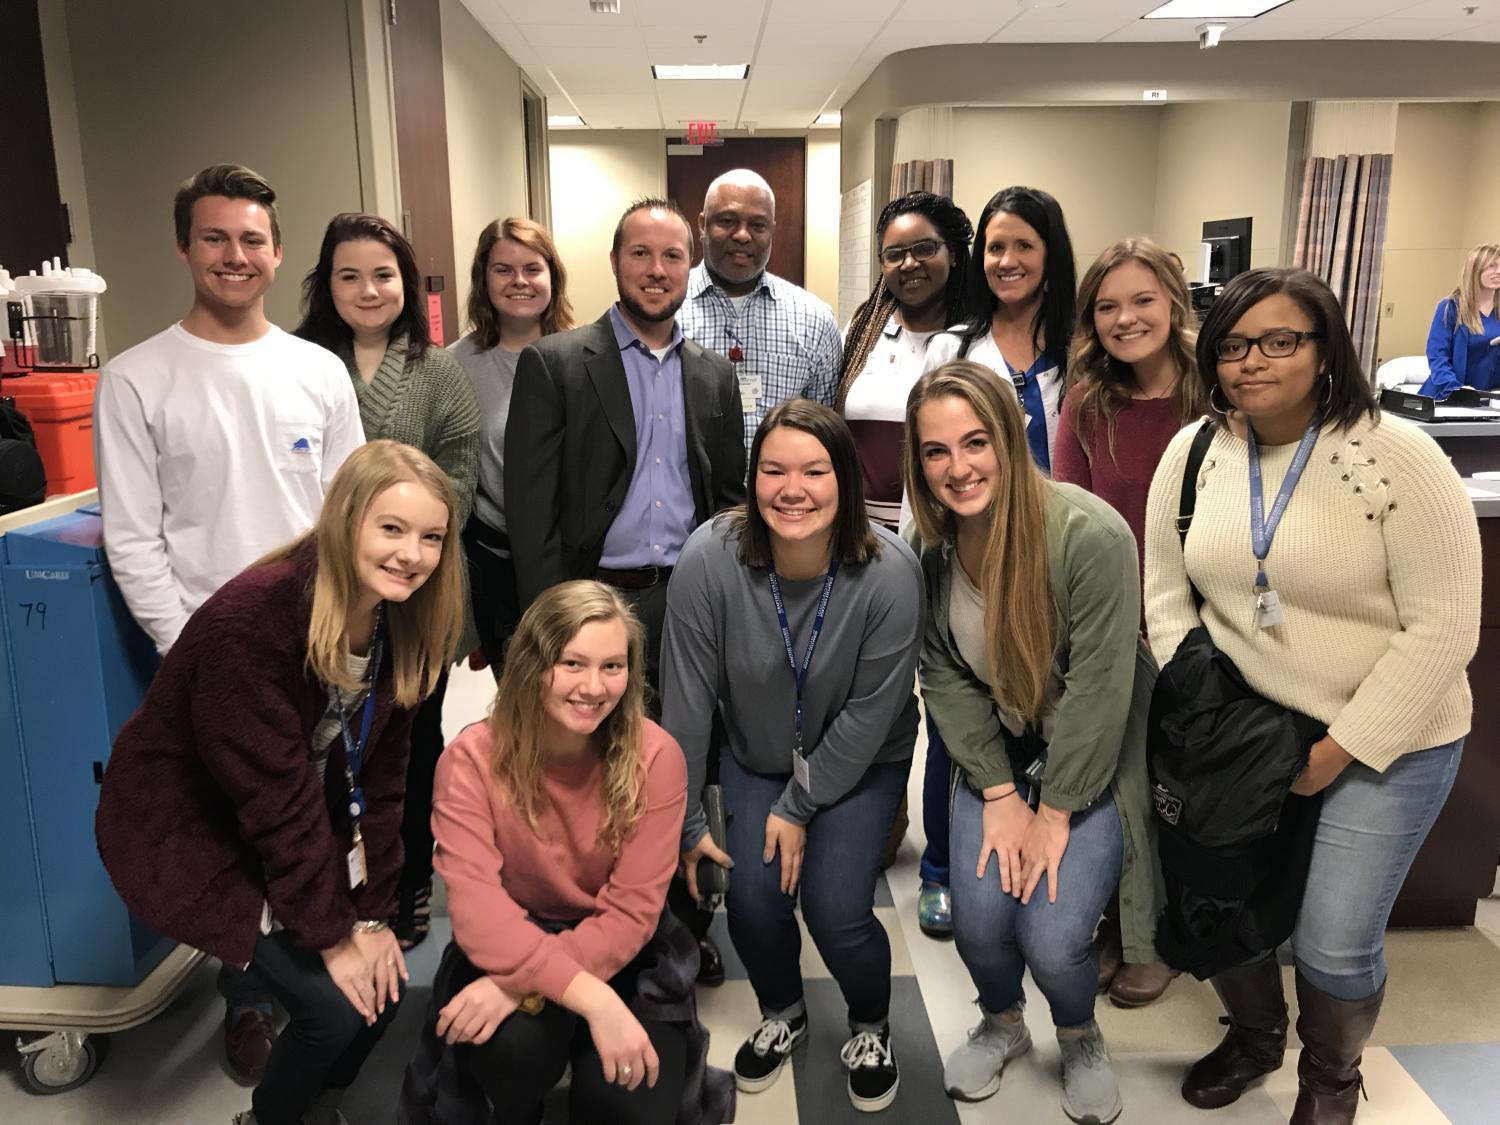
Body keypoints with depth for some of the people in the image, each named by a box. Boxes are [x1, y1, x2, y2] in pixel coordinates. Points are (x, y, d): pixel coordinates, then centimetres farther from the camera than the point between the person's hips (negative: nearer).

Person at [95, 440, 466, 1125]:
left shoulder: (398, 620, -9)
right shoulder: (250, 621, -31)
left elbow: (378, 778, -5)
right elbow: (276, 798, -27)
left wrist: (371, 913, -6)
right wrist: (331, 935, -19)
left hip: (302, 833, 7)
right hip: (186, 830, -6)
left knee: (384, 984, 1)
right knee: (334, 1009, -11)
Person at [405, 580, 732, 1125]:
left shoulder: (655, 757, -19)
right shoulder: (472, 760, -19)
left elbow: (631, 912, -18)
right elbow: (477, 909, -27)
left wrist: (522, 985, -31)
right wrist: (592, 999, -39)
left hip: (618, 953, 1)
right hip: (508, 946, 0)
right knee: (513, 1041, -31)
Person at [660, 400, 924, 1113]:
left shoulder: (889, 574, -28)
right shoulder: (709, 560, -26)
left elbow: (870, 713, -18)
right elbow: (686, 699, -17)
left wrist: (801, 808, -12)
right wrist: (682, 822, -10)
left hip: (859, 762, -1)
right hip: (756, 756, 2)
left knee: (836, 912, -13)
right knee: (753, 902, -9)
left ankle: (872, 1027, 24)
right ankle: (782, 1014, 28)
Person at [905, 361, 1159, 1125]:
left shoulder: (1091, 535, -25)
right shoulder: (930, 547, -9)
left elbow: (1098, 688, -21)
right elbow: (944, 675, -4)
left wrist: (1056, 811, -15)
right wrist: (999, 793, -10)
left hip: (1089, 761, -3)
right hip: (998, 753, 4)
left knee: (1052, 938, -15)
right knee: (978, 920, -11)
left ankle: (1080, 1038, 24)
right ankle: (1001, 1024, 27)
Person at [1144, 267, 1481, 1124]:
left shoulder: (1400, 458, -16)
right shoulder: (1192, 454, -3)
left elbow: (1444, 627, -16)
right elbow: (1168, 593, 3)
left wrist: (1342, 748, -16)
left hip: (1387, 742, -3)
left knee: (1334, 943, -2)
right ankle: (1254, 1033, 43)